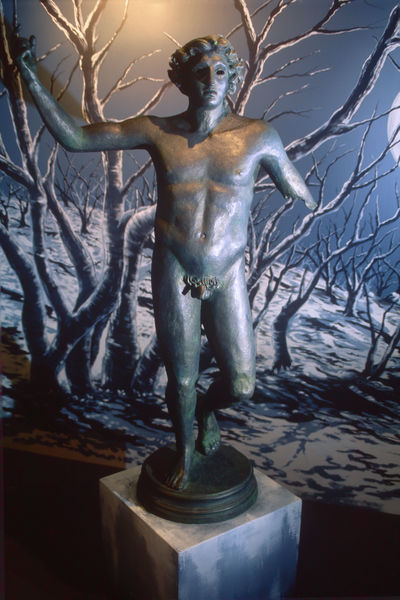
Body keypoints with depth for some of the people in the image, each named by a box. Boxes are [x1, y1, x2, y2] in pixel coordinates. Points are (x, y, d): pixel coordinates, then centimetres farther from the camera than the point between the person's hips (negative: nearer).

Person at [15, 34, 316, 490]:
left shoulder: (258, 136, -4)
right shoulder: (158, 131, -3)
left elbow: (300, 193, 13)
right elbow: (73, 138, 0)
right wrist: (31, 79, -2)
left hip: (227, 277, 1)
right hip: (173, 275, 0)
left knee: (241, 387, 4)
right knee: (181, 381, 12)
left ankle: (208, 410, 43)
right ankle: (185, 451, 44)